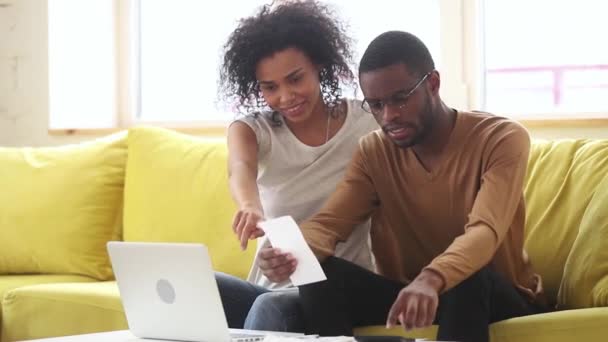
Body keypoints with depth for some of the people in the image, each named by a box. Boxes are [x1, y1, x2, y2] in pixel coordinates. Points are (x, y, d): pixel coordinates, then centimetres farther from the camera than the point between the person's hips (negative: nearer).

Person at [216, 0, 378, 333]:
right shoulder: (253, 128, 0)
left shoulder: (367, 122, -2)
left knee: (272, 308, -33)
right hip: (272, 286, 2)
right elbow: (240, 166, -24)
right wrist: (250, 205, -49)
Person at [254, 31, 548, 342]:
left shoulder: (501, 139, -15)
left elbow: (485, 232, -31)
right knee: (320, 275, -22)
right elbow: (327, 222, -11)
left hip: (499, 300, -3)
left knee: (469, 276, -38)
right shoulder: (374, 152, 1)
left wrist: (431, 280, -52)